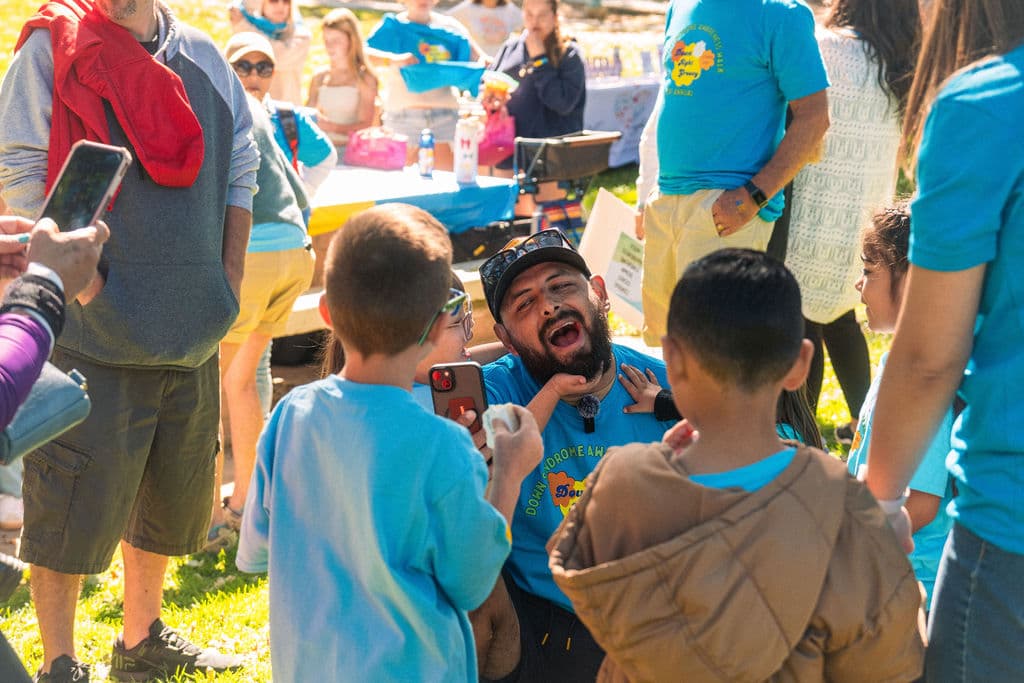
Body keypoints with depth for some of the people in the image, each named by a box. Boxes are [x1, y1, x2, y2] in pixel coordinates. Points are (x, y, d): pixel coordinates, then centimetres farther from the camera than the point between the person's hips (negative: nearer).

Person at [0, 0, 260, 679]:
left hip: (193, 332, 6)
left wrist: (229, 278, 7)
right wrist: (85, 285, -16)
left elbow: (240, 165, 16)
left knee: (169, 495, 18)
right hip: (93, 333, -6)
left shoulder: (203, 55, 10)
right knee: (73, 503, -1)